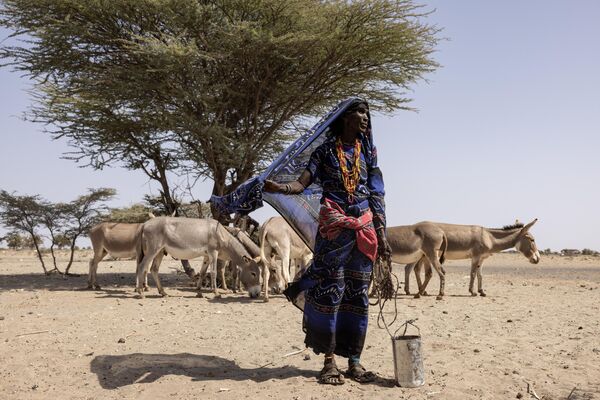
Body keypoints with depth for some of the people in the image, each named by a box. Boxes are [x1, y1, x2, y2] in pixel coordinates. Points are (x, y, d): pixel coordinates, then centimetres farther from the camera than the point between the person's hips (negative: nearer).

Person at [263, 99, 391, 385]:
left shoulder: (367, 152, 14)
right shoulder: (326, 150, 5)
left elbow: (377, 197, 12)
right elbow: (302, 183, -5)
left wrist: (382, 235, 6)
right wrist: (277, 187, -26)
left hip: (365, 228, 3)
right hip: (333, 226, -3)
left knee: (358, 293, 4)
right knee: (330, 290, -6)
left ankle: (354, 361, 10)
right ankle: (329, 361, 1)